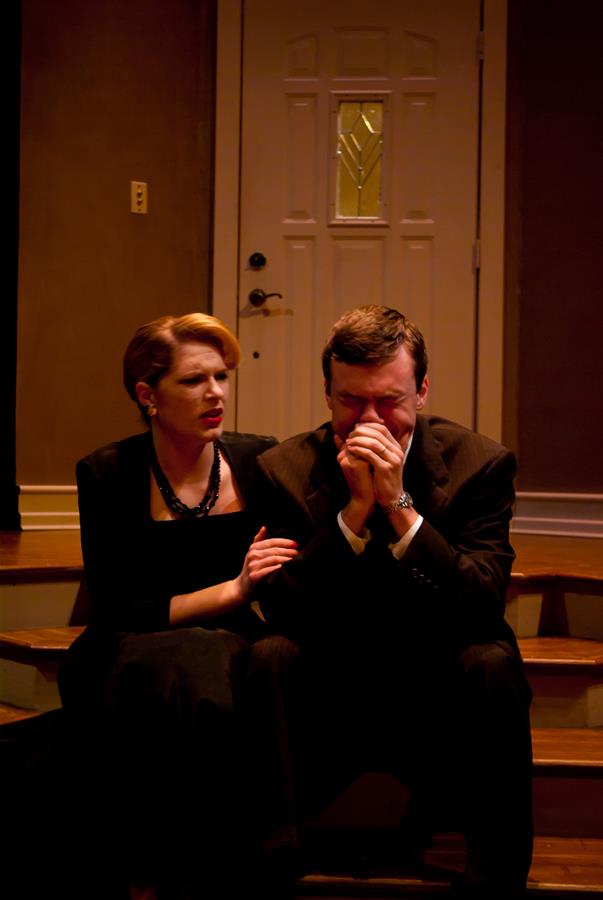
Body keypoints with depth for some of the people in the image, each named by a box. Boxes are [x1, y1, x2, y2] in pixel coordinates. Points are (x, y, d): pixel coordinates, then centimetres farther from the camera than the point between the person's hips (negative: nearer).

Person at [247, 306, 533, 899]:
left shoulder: (480, 463, -7)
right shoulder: (286, 468, -4)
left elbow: (482, 606, -18)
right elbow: (281, 609, -14)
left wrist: (399, 505, -27)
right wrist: (356, 508, -24)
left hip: (439, 705, 0)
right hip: (327, 706, 1)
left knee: (494, 663, -30)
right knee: (270, 654, -27)